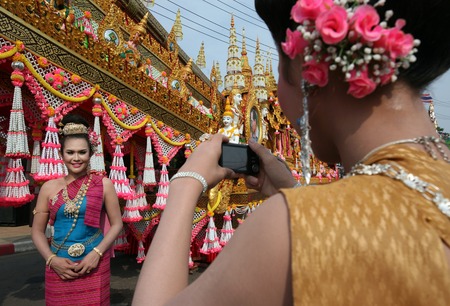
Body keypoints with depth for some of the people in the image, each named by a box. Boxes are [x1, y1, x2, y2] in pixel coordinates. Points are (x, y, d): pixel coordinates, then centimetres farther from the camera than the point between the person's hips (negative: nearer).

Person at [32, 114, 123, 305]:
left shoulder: (103, 184, -2)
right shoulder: (49, 187, 3)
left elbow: (116, 224, -1)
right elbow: (37, 231, 7)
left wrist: (96, 253, -12)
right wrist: (52, 259, -6)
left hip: (94, 266, -1)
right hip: (59, 268, 2)